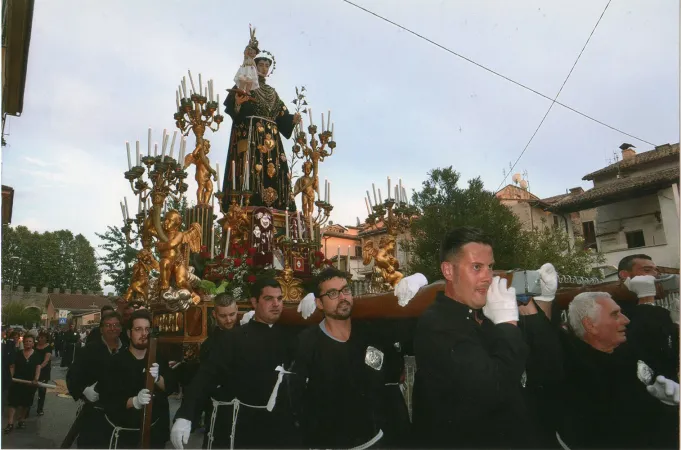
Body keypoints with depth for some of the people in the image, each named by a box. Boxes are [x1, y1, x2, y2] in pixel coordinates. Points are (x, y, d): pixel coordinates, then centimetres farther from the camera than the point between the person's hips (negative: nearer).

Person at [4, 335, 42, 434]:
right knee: (12, 402, -6)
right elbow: (12, 366, 3)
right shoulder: (18, 353, 2)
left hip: (30, 383, 0)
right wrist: (11, 376, -13)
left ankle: (21, 421, 26)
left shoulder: (37, 355, -1)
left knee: (25, 403, 11)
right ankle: (10, 423, -3)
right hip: (17, 382, 0)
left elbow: (38, 368, -7)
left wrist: (36, 379, -20)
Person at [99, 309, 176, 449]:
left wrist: (157, 378, -28)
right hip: (126, 433, -3)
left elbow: (171, 388, -8)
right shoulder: (116, 362, -11)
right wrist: (134, 402, -31)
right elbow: (107, 399, -14)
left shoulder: (158, 359, -1)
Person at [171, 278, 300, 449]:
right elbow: (207, 375, -13)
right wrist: (184, 416, -24)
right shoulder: (233, 338, -8)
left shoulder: (287, 335, 4)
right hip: (240, 425, -3)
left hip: (281, 423, 3)